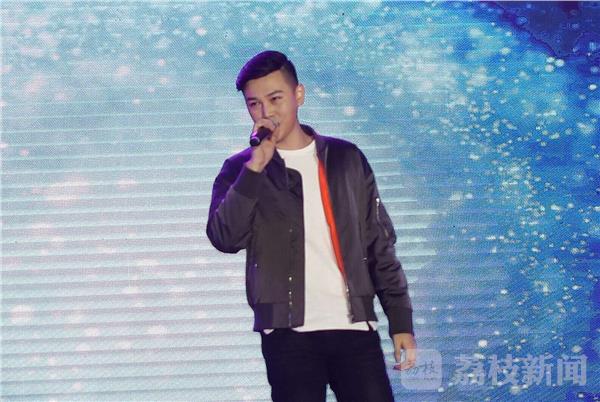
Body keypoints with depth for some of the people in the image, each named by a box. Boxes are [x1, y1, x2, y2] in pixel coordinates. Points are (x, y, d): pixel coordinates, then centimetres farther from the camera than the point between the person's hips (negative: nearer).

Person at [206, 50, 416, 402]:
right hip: (289, 334, -1)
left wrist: (401, 321, 5)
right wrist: (255, 167, -16)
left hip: (356, 328, 1)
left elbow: (379, 244, 11)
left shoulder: (346, 159, 10)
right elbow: (225, 238, -11)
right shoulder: (241, 170, 7)